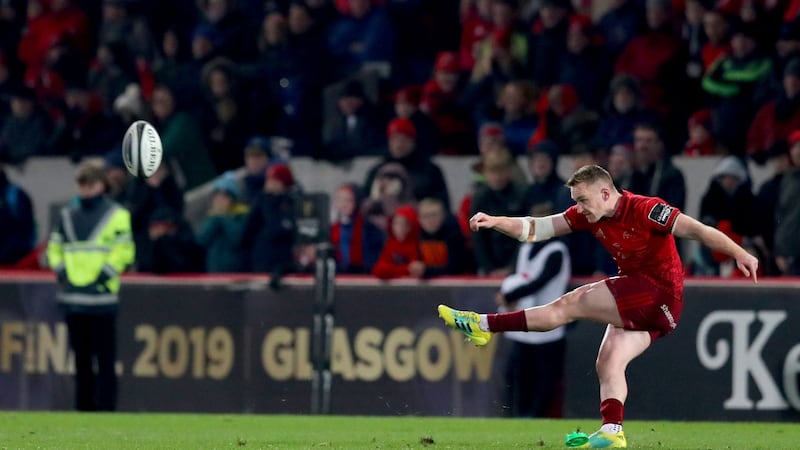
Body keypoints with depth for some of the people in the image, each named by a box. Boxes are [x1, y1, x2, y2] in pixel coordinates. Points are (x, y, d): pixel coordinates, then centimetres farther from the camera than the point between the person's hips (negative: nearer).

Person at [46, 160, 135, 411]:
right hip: (73, 298, 5)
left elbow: (124, 250, -4)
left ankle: (105, 408, -5)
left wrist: (105, 274, -12)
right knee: (82, 360, 10)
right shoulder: (68, 215, 15)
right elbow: (54, 247, 23)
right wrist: (60, 269, 6)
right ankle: (83, 408, 16)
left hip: (101, 299, -5)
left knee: (105, 360, -6)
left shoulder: (117, 216, 0)